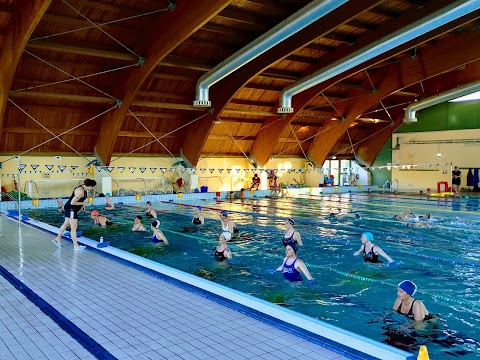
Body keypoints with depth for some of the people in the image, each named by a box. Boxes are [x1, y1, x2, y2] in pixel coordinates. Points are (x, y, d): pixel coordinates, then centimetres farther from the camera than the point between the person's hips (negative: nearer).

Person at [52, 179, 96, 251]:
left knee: (66, 224, 22)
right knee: (74, 227, -1)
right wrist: (83, 203, -17)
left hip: (70, 209, 10)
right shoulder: (80, 191, -29)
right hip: (71, 209, -10)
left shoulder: (83, 188, 2)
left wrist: (82, 205, 11)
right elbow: (72, 202, -27)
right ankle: (76, 246, 7)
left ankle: (57, 238, 37)